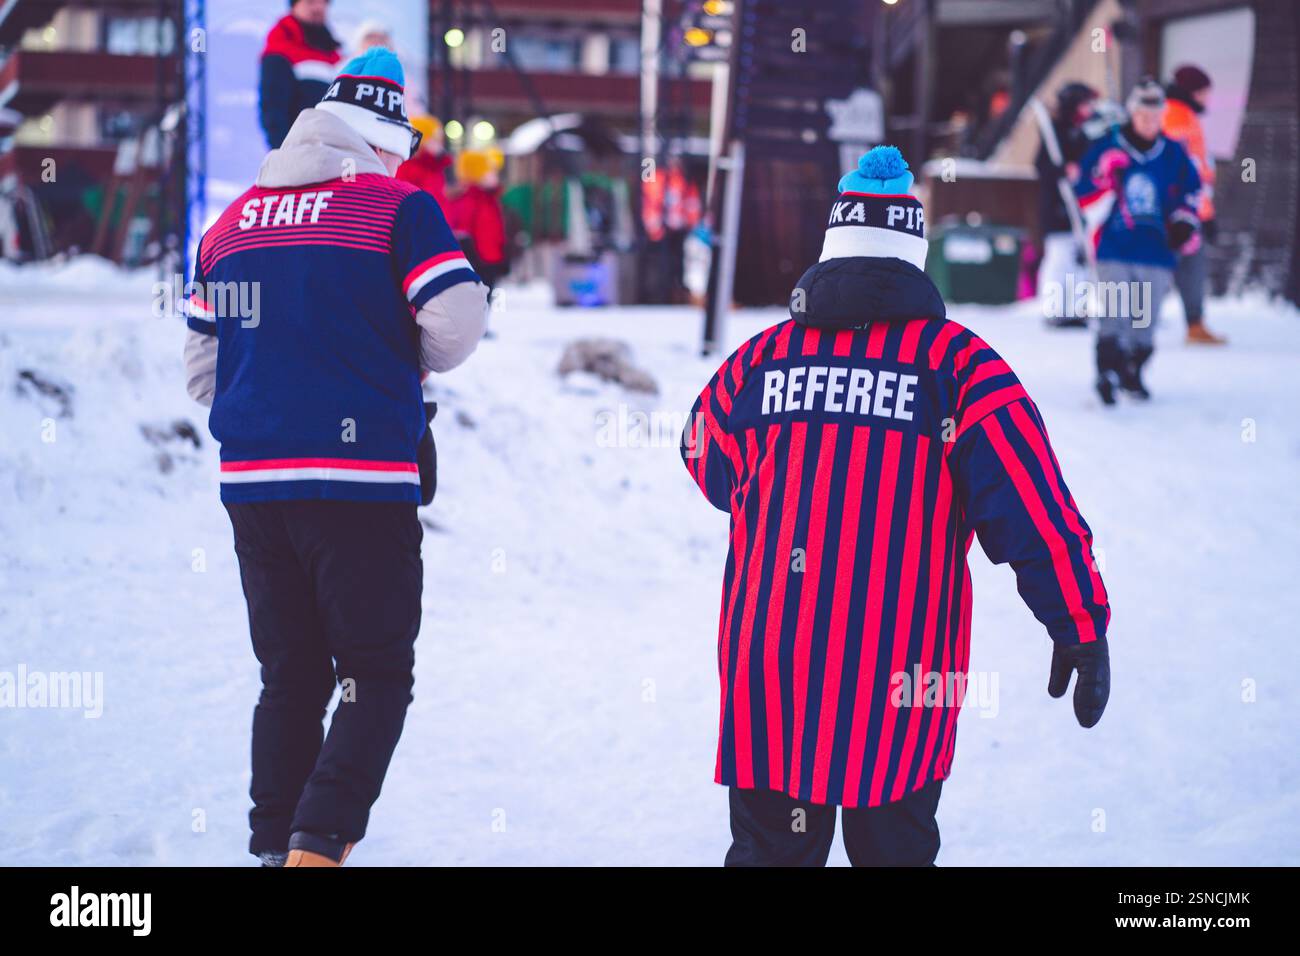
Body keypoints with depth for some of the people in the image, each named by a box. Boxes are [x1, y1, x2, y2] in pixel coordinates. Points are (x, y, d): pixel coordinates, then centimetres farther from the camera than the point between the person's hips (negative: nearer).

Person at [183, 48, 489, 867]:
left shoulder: (234, 221, 13)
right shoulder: (398, 207, -4)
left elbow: (202, 368, 17)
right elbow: (457, 322, -12)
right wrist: (408, 361, 8)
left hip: (251, 483, 5)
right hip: (363, 478, -5)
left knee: (290, 677, 15)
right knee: (377, 678, 1)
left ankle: (276, 845, 14)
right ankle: (319, 843, -15)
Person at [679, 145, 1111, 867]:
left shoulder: (758, 361, 3)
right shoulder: (958, 362, -5)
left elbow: (712, 473, 20)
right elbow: (1032, 505, -10)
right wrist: (1082, 626, -6)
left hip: (766, 674, 2)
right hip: (902, 682, -2)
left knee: (769, 846, 11)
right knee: (896, 848, 11)